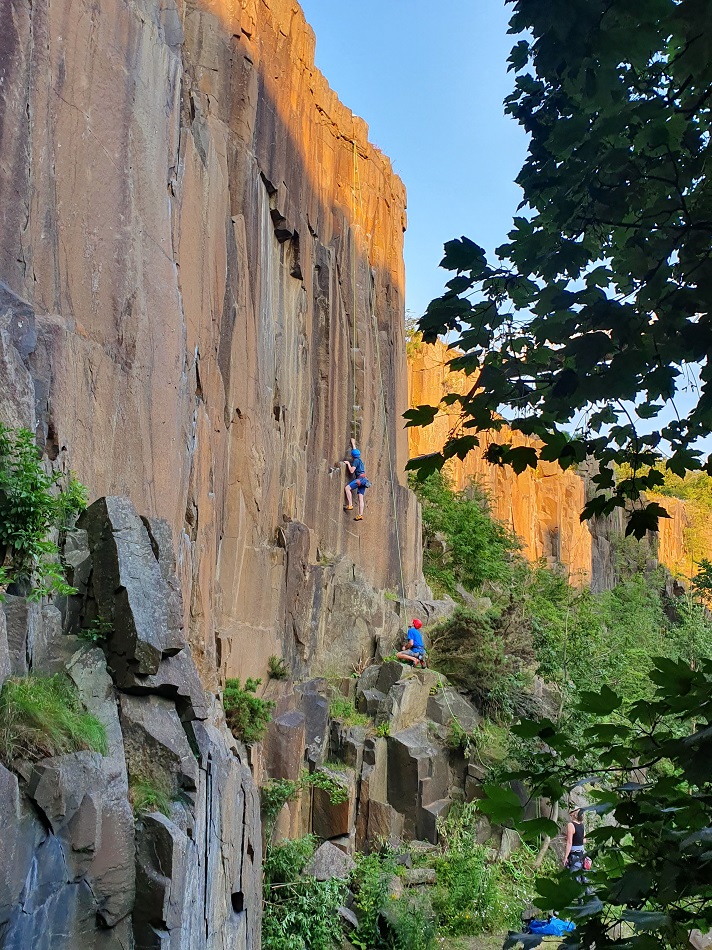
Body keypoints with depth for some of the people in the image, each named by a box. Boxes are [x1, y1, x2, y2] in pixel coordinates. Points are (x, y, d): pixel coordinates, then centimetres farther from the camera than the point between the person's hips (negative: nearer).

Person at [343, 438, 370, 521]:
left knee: (347, 488, -18)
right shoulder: (359, 459, 21)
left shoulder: (356, 460, -4)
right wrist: (353, 444, 52)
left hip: (360, 478, -9)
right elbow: (355, 451, 41)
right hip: (363, 480, 9)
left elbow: (351, 471, -12)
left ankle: (350, 505, -25)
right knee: (360, 498, 1)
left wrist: (348, 463, 2)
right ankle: (360, 515, -7)